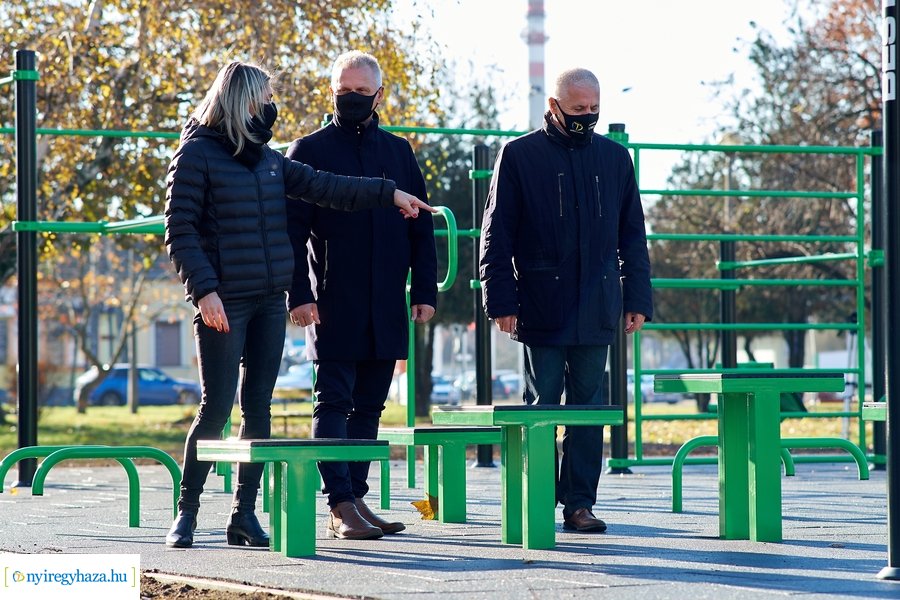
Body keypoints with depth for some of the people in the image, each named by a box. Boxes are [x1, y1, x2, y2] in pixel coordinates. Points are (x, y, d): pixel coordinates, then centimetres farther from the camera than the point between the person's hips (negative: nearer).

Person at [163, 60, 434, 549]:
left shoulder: (267, 158, 15)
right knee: (217, 407, -8)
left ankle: (244, 514, 10)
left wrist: (388, 192, 12)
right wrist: (204, 290, -19)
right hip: (223, 304, -7)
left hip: (269, 303, 7)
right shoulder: (196, 155, -6)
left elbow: (322, 187, 16)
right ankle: (187, 512, 3)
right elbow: (180, 233, -10)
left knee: (258, 408, 6)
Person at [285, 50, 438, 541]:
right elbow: (291, 230, -3)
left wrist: (424, 290, 5)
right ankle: (341, 504, -8)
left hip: (386, 309, 4)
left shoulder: (398, 152, 13)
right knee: (334, 403, -6)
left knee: (368, 405, 7)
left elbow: (420, 225, 14)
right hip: (333, 307, -4)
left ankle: (355, 499, 12)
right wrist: (298, 294, -11)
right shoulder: (309, 151, 1)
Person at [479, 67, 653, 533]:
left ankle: (580, 502, 8)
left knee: (588, 406, 4)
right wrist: (501, 300, -7)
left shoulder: (615, 158, 11)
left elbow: (633, 235, 15)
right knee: (541, 405, 1)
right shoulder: (520, 155, 0)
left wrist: (638, 298, 8)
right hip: (541, 309, -3)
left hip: (596, 311, 3)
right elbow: (496, 234, -1)